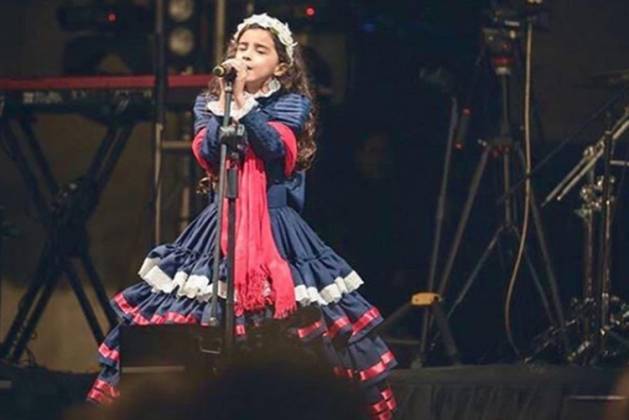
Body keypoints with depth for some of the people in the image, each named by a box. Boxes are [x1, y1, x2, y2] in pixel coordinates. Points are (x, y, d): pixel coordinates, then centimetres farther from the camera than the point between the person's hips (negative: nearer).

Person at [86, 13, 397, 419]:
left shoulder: (292, 105, 4)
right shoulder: (210, 103, 11)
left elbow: (276, 148, -14)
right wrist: (225, 102, -11)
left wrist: (242, 100, -18)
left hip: (275, 228, -2)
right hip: (223, 225, 2)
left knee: (286, 332, -10)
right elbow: (207, 155, -5)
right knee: (200, 338, -9)